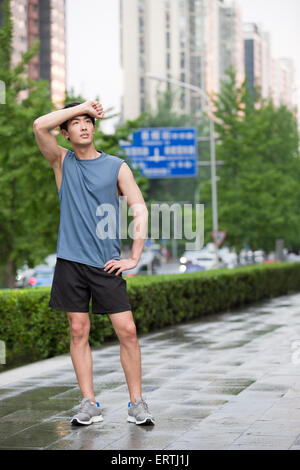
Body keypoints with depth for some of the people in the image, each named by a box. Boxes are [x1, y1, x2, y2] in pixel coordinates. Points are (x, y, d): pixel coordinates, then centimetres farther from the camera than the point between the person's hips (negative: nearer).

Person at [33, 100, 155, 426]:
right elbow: (40, 126, -9)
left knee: (127, 330, -5)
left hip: (107, 264, -1)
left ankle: (136, 403, 4)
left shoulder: (116, 166, 5)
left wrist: (134, 258, -5)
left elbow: (140, 210, 2)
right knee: (79, 331, 2)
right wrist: (81, 107, -5)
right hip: (70, 262, 1)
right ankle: (89, 405, 9)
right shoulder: (62, 162, 7)